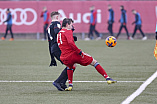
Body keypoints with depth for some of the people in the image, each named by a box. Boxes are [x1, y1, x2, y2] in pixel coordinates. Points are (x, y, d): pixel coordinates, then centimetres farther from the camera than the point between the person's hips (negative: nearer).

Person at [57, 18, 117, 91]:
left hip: (64, 59, 7)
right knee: (94, 62, 6)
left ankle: (70, 85, 28)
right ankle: (107, 78, 1)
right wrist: (79, 51, -17)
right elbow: (70, 43, -22)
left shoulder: (59, 34, 20)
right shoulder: (68, 31, -4)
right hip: (73, 54, -7)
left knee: (69, 67, 41)